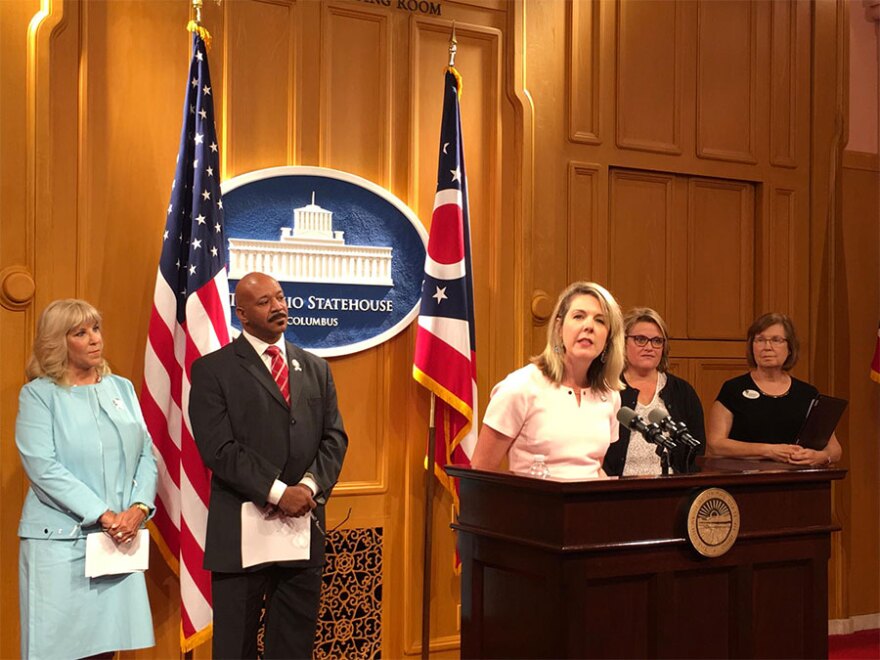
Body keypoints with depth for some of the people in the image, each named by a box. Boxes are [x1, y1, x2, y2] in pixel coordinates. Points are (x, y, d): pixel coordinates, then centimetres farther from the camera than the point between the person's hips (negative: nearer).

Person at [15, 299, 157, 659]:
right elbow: (43, 467, -12)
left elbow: (146, 455, 9)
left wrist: (138, 508, -9)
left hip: (119, 536, 4)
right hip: (60, 540, -4)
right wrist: (103, 516, -16)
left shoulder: (122, 388, 12)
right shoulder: (39, 393, -2)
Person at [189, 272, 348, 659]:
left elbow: (334, 437, 8)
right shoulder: (213, 370, -3)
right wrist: (278, 492, -17)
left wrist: (311, 485, -10)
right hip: (241, 531, -4)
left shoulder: (315, 368, 13)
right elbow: (219, 449, -12)